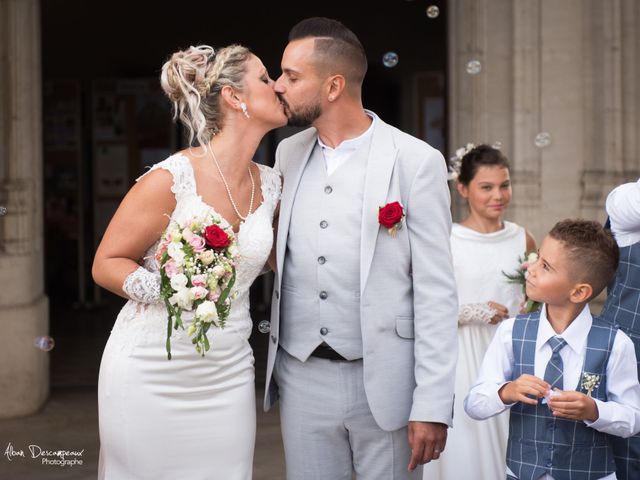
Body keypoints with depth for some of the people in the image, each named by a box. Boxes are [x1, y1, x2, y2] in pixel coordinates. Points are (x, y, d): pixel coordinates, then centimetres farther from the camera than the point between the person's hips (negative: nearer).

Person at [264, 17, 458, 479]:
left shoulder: (416, 161, -8)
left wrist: (432, 406, -12)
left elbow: (436, 293, -9)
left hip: (384, 383, -4)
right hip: (302, 378, 4)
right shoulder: (289, 154, 8)